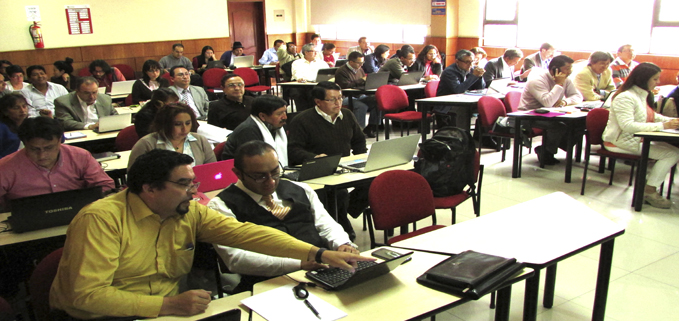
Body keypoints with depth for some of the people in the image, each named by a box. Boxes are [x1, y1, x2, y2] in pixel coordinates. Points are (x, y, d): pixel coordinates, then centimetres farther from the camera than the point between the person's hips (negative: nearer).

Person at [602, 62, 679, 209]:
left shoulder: (643, 95, 14)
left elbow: (652, 116, 29)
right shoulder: (625, 97, -16)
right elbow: (627, 125, -26)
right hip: (620, 142, -9)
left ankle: (650, 189, -9)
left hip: (638, 139, 9)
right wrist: (662, 126, -25)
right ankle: (649, 191, -10)